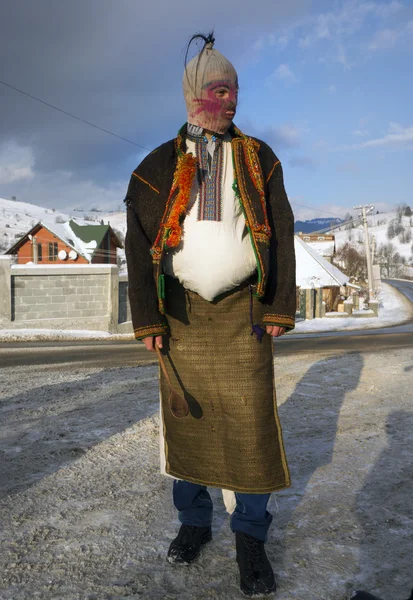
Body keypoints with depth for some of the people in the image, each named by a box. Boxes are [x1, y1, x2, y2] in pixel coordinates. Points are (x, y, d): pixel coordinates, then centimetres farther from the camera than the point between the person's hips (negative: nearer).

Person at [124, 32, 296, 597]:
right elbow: (139, 243, 2)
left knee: (250, 419, -1)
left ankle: (250, 536, 15)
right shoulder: (160, 164, 6)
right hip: (181, 312, 1)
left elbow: (281, 233, 5)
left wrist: (280, 308, -4)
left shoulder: (258, 159, 9)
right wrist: (147, 318, -5)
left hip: (243, 309, 0)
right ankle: (195, 520, 26)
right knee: (185, 418, 7)